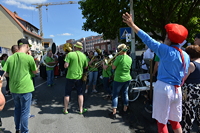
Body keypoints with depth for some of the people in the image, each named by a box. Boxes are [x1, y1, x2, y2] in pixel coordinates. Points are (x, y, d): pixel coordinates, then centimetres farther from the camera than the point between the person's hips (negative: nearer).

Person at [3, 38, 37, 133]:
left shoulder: (10, 58, 0)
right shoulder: (29, 58, -13)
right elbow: (35, 72, 0)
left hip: (13, 88, 5)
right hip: (25, 88, -5)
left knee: (17, 109, 21)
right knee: (24, 111, 7)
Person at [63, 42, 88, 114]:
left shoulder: (70, 54, -10)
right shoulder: (84, 56, 2)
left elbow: (66, 66, -15)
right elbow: (85, 67, 9)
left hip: (70, 77, -2)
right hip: (79, 77, 3)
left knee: (67, 93, 11)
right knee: (80, 93, 13)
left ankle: (65, 109, 21)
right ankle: (81, 109, 18)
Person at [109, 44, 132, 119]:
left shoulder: (119, 57, -18)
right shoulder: (130, 58, 2)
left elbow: (113, 67, -12)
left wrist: (114, 60, 2)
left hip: (119, 79, -6)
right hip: (127, 79, 6)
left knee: (115, 95, 4)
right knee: (125, 93, 19)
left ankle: (114, 112, 6)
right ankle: (125, 110, 31)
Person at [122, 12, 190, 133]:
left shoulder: (166, 51, -13)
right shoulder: (186, 56, 6)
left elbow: (148, 40, -14)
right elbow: (184, 75, 13)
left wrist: (132, 25, -11)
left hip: (163, 88, -7)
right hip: (177, 90, 7)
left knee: (161, 121, 9)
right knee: (174, 121, 23)